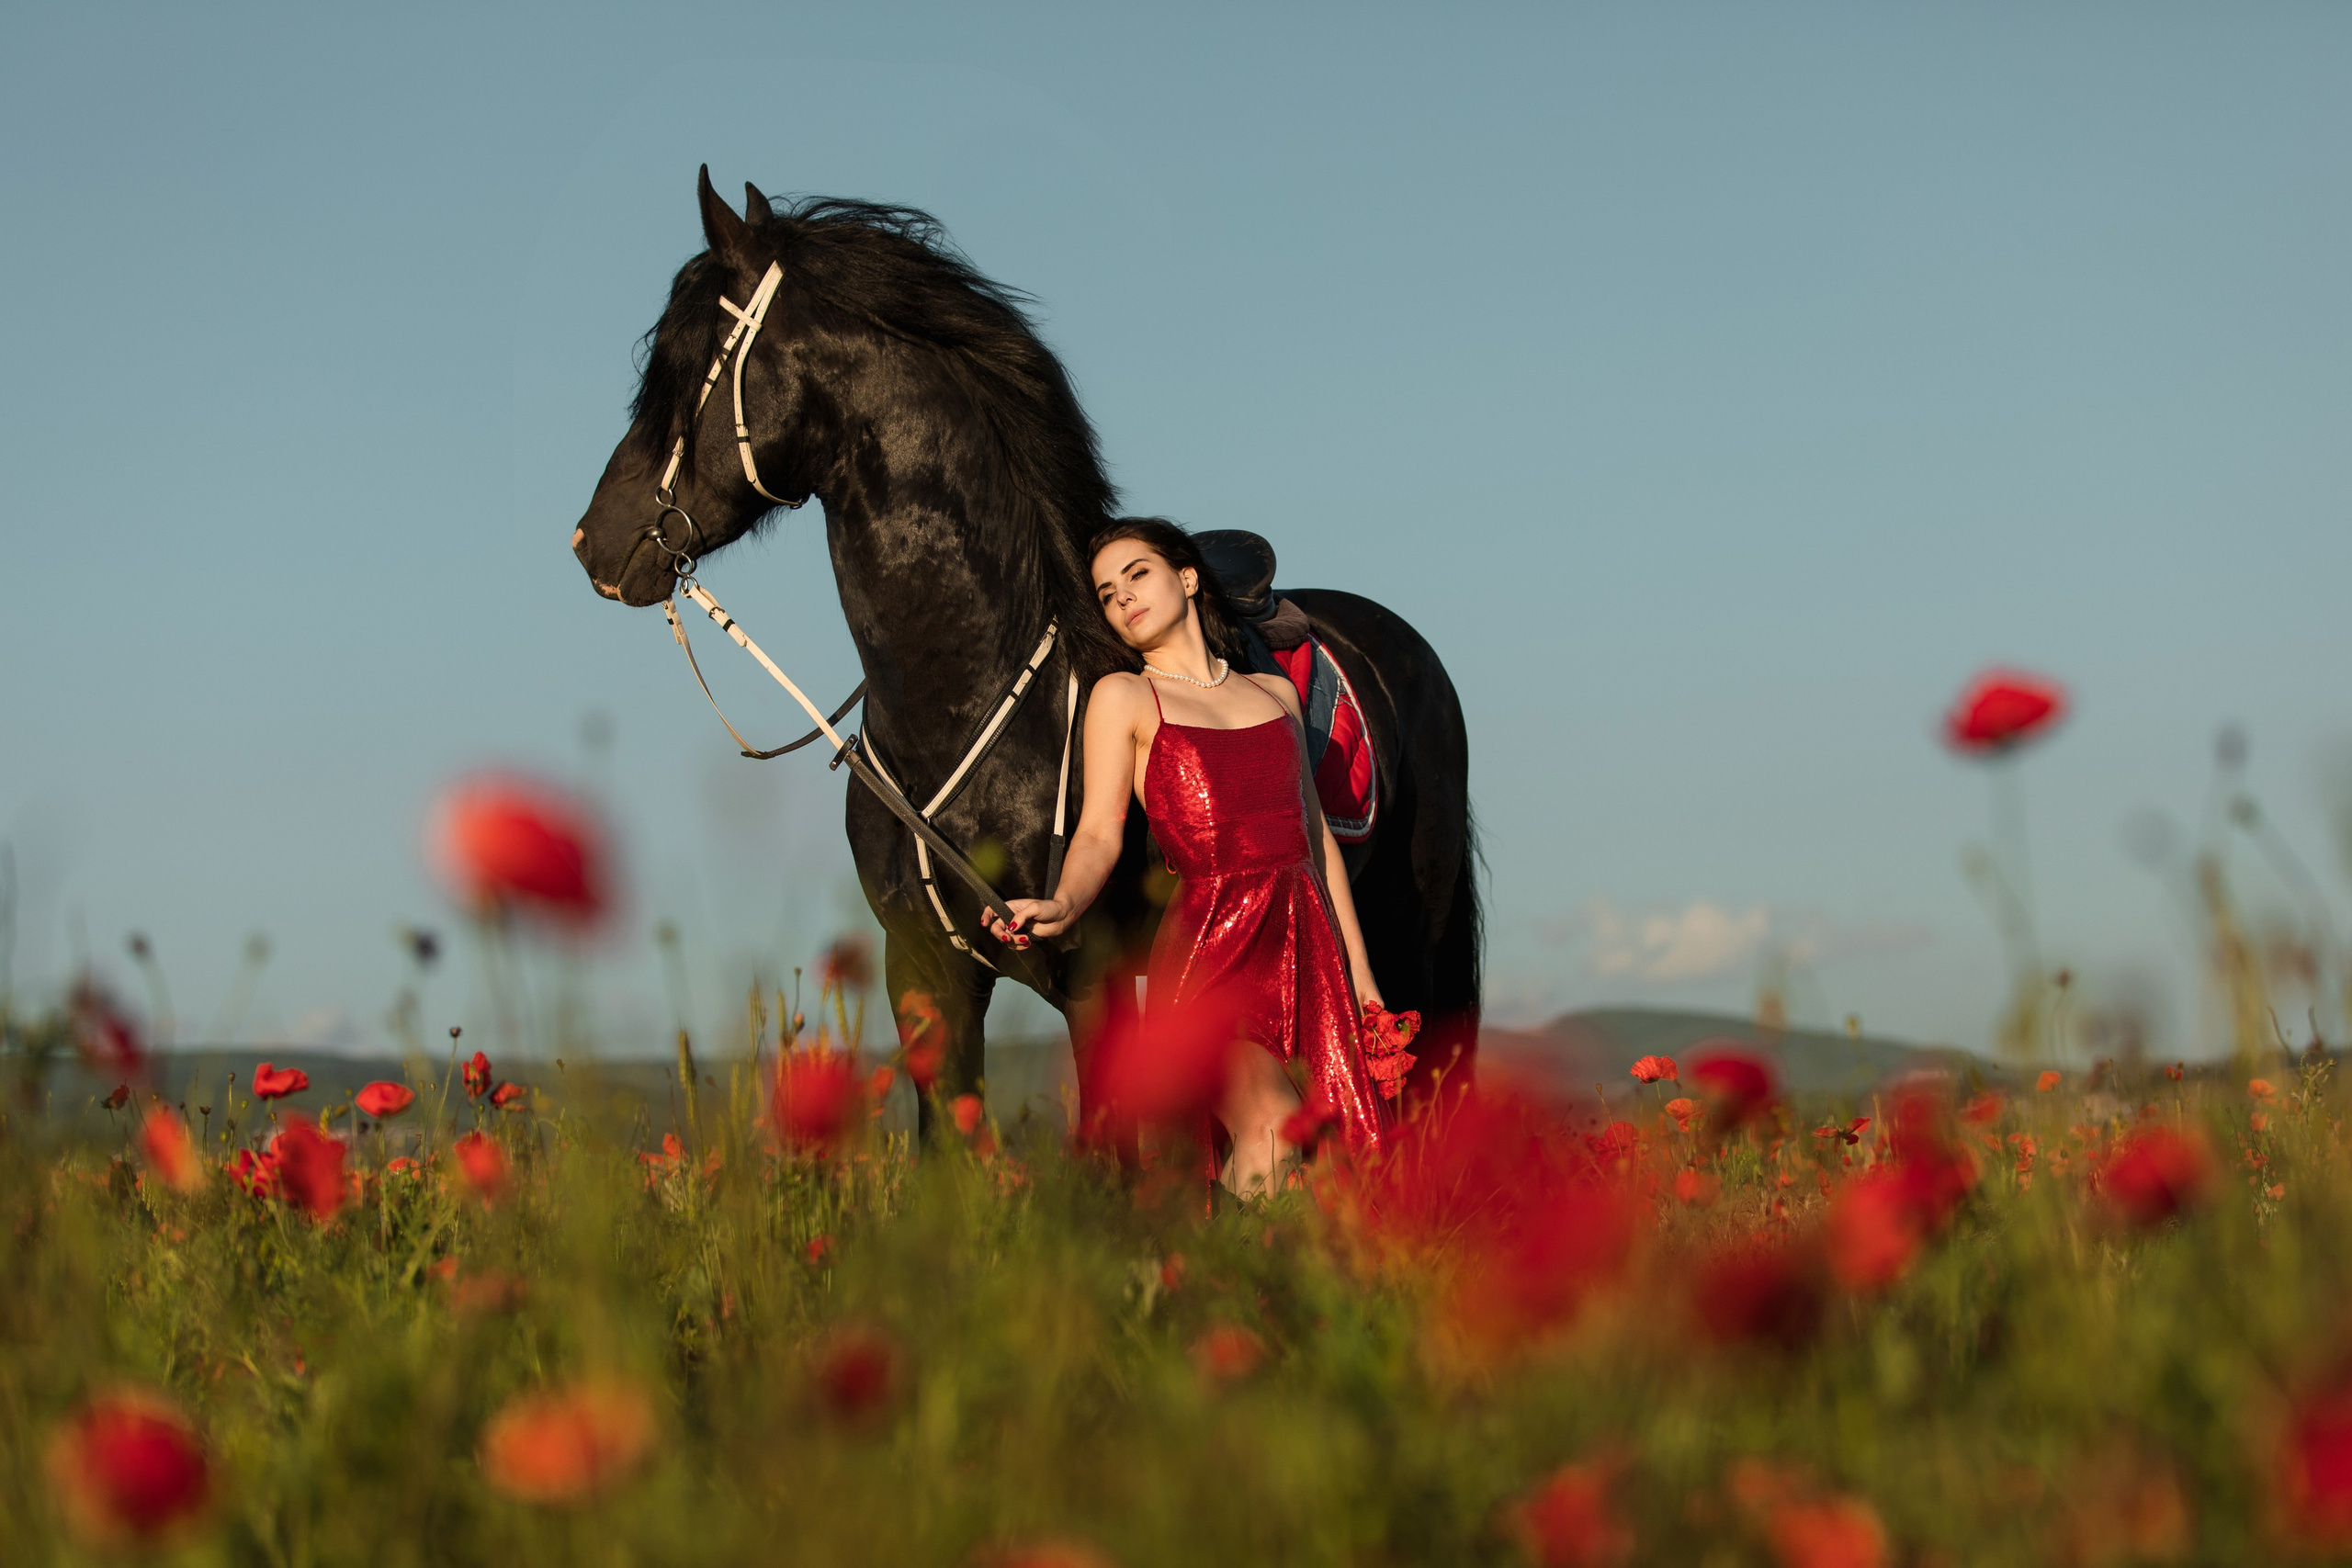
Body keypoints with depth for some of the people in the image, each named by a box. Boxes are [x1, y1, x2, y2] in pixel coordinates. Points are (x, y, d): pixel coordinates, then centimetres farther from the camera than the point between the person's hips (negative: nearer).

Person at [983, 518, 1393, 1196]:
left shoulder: (1275, 692, 19)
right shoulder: (1123, 697, 6)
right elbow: (1101, 830, -5)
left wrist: (1358, 970, 18)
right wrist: (1063, 906, -26)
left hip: (1307, 936, 5)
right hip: (1210, 939, -5)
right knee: (1270, 1140, -27)